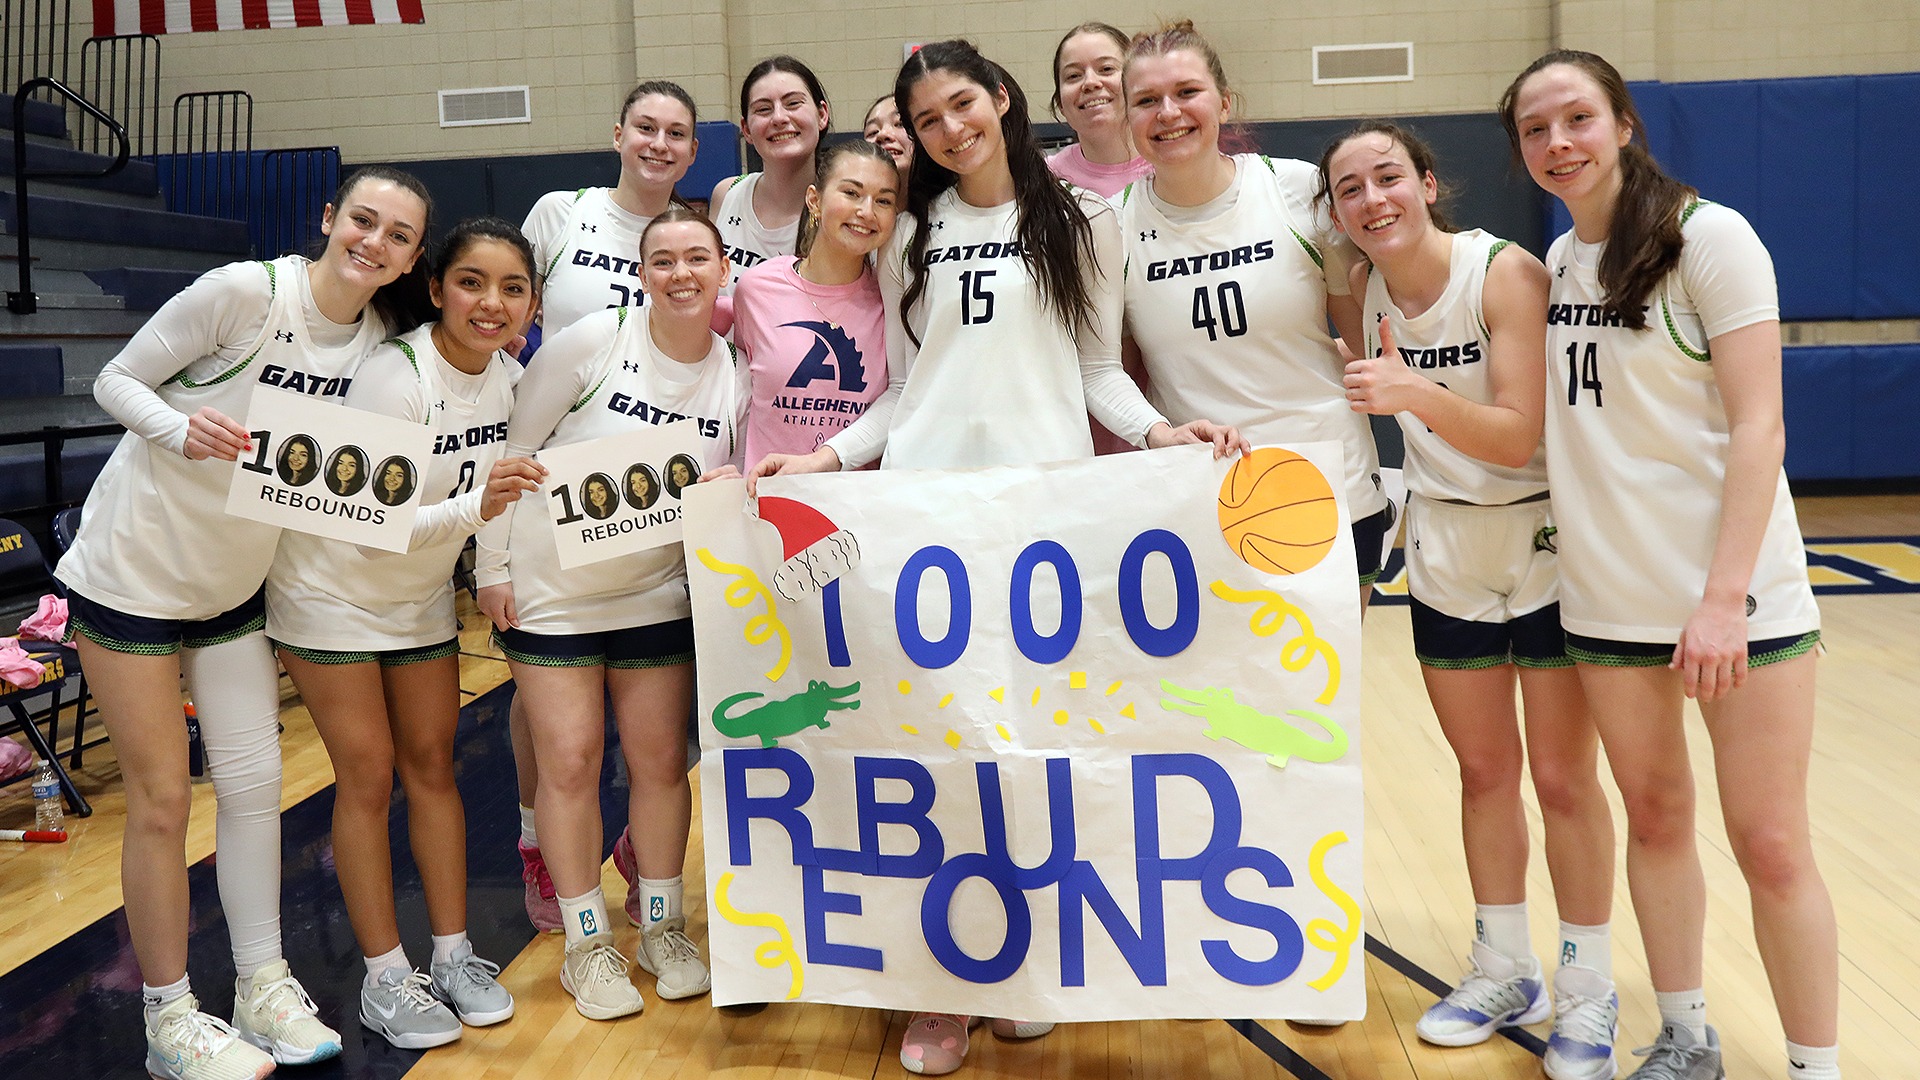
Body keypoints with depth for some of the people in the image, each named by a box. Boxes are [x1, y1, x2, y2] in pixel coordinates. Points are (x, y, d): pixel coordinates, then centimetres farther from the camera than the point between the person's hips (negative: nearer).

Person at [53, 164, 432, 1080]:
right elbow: (116, 380, -11)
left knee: (254, 783, 8)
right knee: (162, 799, 2)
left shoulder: (380, 343, -3)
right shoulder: (244, 291, -19)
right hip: (132, 568, -5)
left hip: (235, 583, 5)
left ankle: (263, 985, 23)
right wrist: (180, 427, -32)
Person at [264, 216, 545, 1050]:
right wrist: (475, 507, -43)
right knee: (368, 777, -1)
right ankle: (384, 977, 11)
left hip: (421, 598, 6)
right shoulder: (394, 375, -27)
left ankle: (454, 955, 19)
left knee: (432, 765, 10)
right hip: (334, 590, -6)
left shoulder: (510, 379, -8)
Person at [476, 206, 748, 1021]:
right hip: (549, 589, -3)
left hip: (657, 594, 3)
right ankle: (587, 945, 16)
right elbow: (510, 453, -8)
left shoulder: (735, 373, -3)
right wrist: (493, 568, -8)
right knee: (570, 761, 0)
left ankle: (662, 928, 25)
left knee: (661, 759, 7)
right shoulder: (592, 343, -13)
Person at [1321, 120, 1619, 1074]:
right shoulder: (1362, 287, -3)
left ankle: (1586, 992, 19)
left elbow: (1518, 437, -26)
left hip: (1545, 540, -4)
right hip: (1445, 548, 5)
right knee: (1484, 770, 14)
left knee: (1563, 778, 2)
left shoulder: (1507, 272, -18)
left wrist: (1415, 394, -38)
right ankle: (1503, 974, 29)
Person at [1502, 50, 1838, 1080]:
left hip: (1735, 593, -5)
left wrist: (1725, 597, -20)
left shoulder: (1710, 237, -8)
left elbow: (1757, 427, -14)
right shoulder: (1555, 262, 9)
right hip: (1606, 597, 5)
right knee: (1654, 819, 14)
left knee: (1770, 846, 0)